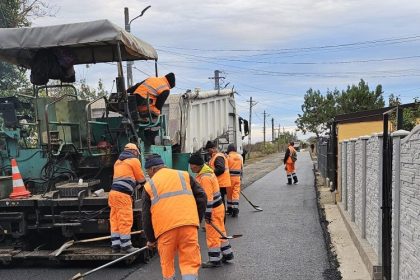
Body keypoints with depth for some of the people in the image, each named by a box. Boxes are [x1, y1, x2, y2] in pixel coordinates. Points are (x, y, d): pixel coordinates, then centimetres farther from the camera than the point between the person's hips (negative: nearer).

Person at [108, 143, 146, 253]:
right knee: (126, 220, -4)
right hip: (122, 194, -8)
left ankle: (115, 245, 11)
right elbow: (141, 179, 7)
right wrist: (144, 181, 28)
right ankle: (126, 246, 0)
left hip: (113, 192, 8)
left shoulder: (118, 161, 24)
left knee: (115, 220, 8)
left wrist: (135, 183, 26)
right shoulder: (134, 160, 1)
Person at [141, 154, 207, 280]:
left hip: (165, 228, 0)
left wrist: (151, 239, 26)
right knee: (190, 262, 2)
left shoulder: (149, 186, 15)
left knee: (167, 264, 15)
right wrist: (197, 219, 20)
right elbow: (202, 197, 12)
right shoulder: (184, 175, 18)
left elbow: (146, 216, 15)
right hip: (188, 224, 1)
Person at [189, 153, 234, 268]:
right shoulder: (207, 172, 8)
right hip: (218, 207, 10)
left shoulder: (205, 177, -24)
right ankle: (227, 254, 31)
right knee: (220, 232, 20)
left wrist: (207, 213, -21)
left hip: (213, 210, -10)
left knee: (212, 234, 2)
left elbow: (208, 197, -25)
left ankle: (215, 260, 13)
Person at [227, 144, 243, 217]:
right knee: (236, 193, 1)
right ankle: (235, 209, -8)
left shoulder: (228, 156, -8)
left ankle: (230, 208, 22)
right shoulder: (240, 157, 7)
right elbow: (242, 168, 14)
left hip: (230, 177, -3)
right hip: (237, 177, 3)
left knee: (229, 193, 11)